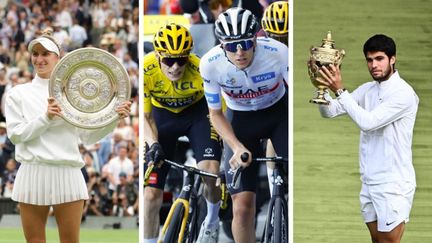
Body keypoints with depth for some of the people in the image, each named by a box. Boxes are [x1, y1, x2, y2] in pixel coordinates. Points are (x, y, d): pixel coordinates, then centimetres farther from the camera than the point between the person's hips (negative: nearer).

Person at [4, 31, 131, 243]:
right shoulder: (19, 93, 9)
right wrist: (46, 118, -14)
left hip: (67, 174, 0)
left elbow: (88, 136, 6)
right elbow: (15, 134, -1)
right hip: (33, 175, 0)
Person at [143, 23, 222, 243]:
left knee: (211, 172, -25)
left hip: (197, 112, -1)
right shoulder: (146, 70, -30)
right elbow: (146, 117, -17)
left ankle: (212, 221, 6)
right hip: (162, 115, 1)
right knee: (151, 193, -8)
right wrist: (153, 144, -35)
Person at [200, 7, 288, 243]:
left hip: (278, 114, 0)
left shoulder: (278, 53, -30)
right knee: (243, 205, -9)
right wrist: (237, 148, -24)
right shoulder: (210, 64, -25)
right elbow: (215, 113, -10)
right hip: (240, 119, 0)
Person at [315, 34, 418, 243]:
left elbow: (368, 122, -24)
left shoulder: (403, 93, -16)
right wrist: (322, 86, -13)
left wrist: (340, 90, -24)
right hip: (369, 181, 8)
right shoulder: (367, 90, 9)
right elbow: (329, 111, 7)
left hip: (393, 183, -8)